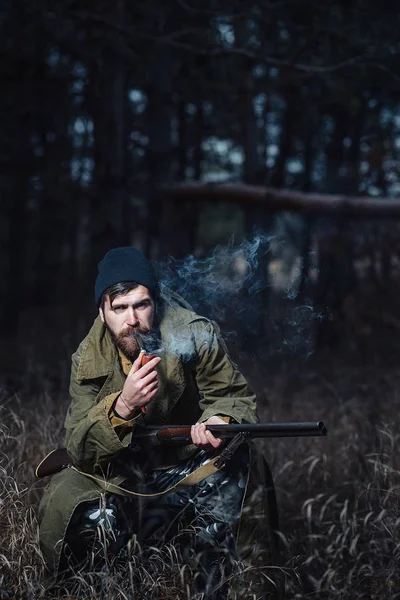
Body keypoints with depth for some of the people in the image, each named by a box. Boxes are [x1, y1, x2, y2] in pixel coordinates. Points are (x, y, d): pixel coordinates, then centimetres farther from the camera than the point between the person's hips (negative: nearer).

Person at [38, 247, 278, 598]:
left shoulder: (194, 336, -17)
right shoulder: (90, 361, -11)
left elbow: (238, 398, -10)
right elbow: (79, 449, -16)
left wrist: (222, 420, -37)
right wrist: (123, 407, -37)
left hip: (190, 477, -1)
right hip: (117, 479, 1)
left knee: (231, 456, -31)